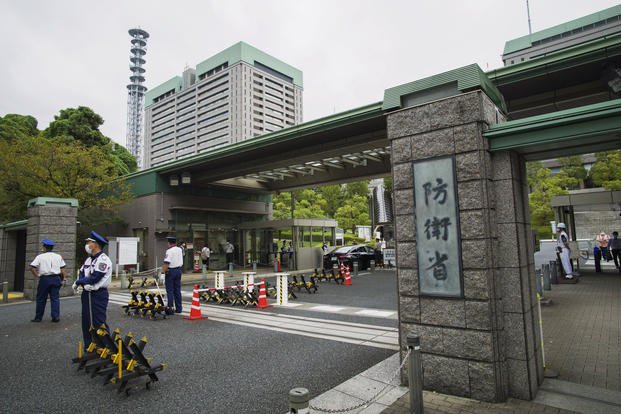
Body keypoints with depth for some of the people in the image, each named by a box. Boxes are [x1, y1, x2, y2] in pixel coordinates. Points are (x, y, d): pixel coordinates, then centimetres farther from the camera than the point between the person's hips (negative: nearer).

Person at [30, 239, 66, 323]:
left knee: (41, 299, 10)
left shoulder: (40, 257, -1)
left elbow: (32, 267, -11)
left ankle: (38, 317, 17)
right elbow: (62, 269, 4)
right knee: (55, 298, 5)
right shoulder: (58, 256, 6)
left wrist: (37, 275, 1)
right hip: (56, 278, 2)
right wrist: (62, 278, 11)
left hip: (44, 279, -2)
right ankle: (56, 317, 3)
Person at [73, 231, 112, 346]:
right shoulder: (88, 259, 15)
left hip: (98, 295, -9)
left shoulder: (103, 259, -15)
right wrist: (83, 283, -12)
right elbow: (81, 273, 10)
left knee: (99, 322, -6)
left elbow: (95, 278, -21)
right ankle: (88, 346, 27)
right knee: (86, 321, 15)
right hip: (86, 294, 9)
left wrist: (78, 282, -9)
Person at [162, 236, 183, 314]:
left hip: (170, 271, -7)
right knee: (177, 290, 11)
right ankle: (179, 308, 15)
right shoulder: (180, 250, 9)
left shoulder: (169, 251, -15)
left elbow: (167, 263, -20)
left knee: (170, 291, 0)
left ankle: (170, 308, 1)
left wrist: (163, 271, -14)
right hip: (178, 270, 7)